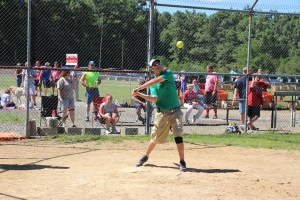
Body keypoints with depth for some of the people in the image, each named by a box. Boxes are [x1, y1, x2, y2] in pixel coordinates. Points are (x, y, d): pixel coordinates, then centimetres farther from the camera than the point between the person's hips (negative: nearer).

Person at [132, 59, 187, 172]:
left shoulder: (168, 73, -4)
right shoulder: (152, 84, 3)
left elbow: (156, 81, -21)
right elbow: (154, 99, -13)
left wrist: (139, 88, -23)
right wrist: (139, 94, -25)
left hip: (175, 112, -2)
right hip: (162, 113, 2)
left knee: (178, 136, -14)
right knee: (155, 138, 9)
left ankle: (182, 162, -3)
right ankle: (145, 157, 33)